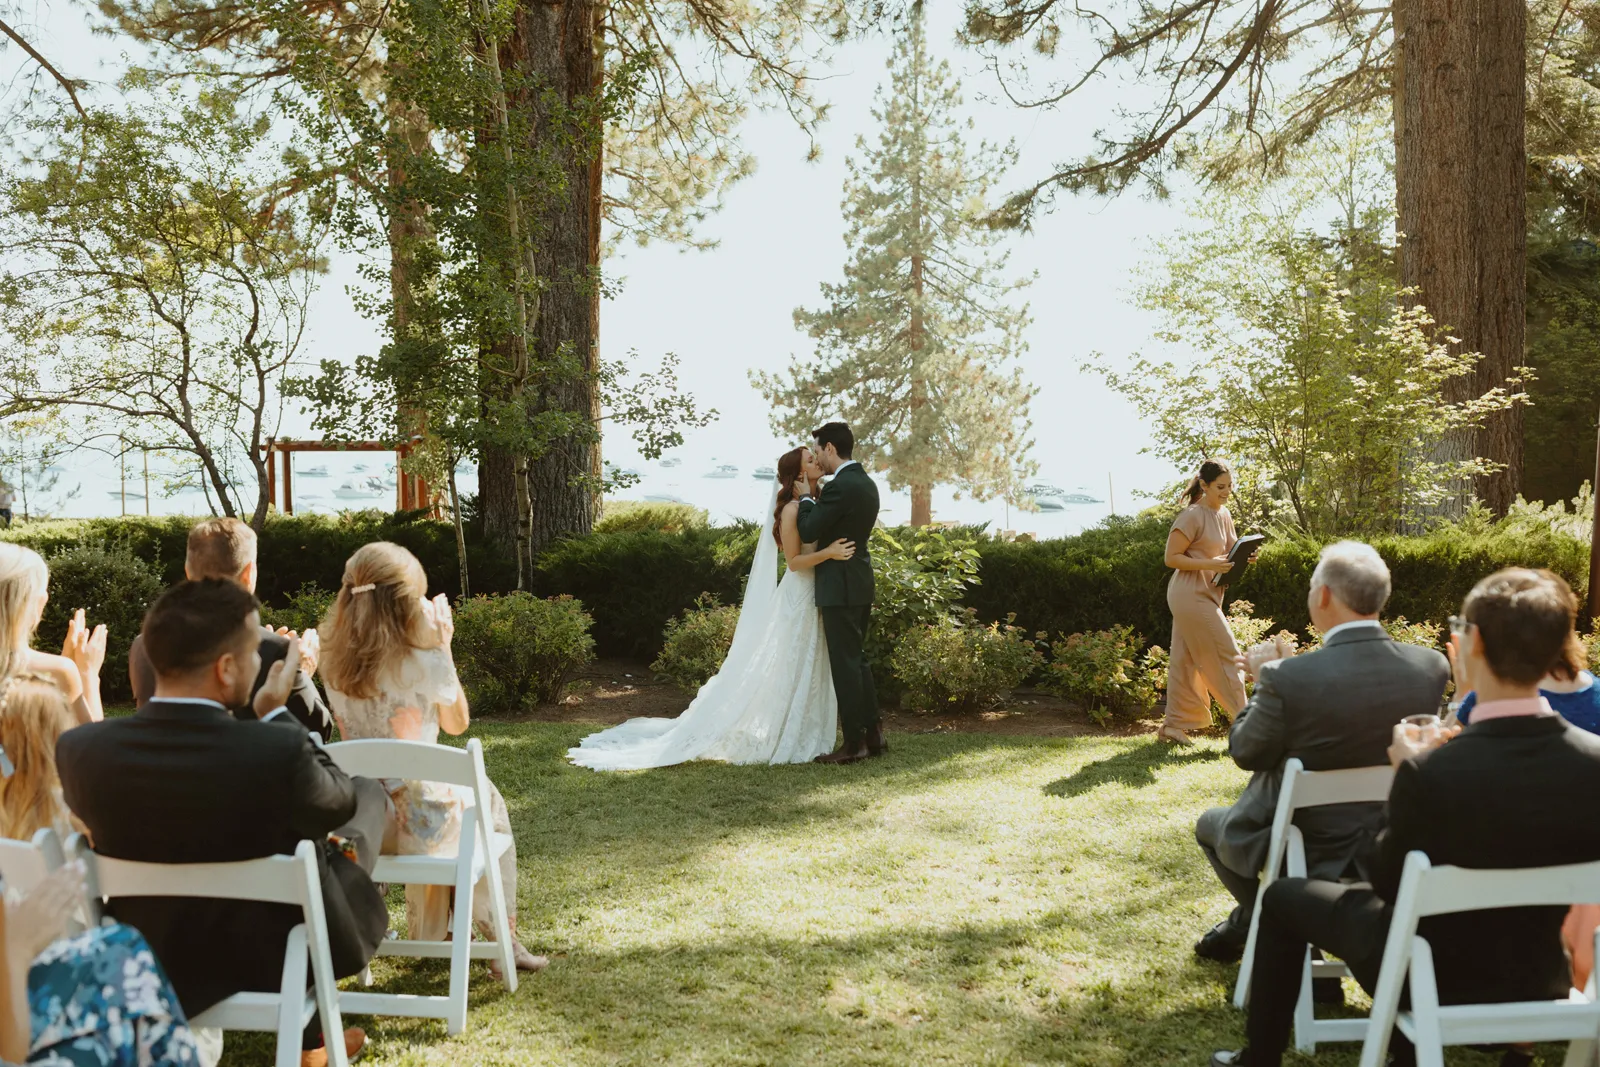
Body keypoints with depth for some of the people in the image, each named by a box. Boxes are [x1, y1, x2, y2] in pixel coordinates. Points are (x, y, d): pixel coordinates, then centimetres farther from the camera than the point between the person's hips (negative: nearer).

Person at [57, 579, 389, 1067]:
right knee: (369, 793, 18)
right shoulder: (280, 751, -30)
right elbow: (341, 801, -9)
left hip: (153, 962, 5)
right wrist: (276, 714, 0)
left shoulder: (79, 749, -18)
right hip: (278, 956, -4)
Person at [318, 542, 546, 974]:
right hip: (418, 825, -5)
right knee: (488, 800, 29)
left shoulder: (334, 663, -5)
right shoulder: (425, 664, -21)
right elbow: (457, 723, -1)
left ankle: (428, 934, 49)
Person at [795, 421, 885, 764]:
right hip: (860, 584, 10)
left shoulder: (840, 486, -18)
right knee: (857, 659, 16)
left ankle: (854, 741, 2)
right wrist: (814, 497, 11)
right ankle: (873, 734, 19)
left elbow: (808, 532, -17)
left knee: (845, 664, -3)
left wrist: (805, 498, -2)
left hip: (839, 587, -9)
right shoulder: (866, 483, 12)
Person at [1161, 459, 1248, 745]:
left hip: (1207, 594, 9)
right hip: (1191, 595, -9)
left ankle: (1174, 724, 15)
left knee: (1186, 659, 10)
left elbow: (1231, 551, 22)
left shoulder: (1224, 515, 12)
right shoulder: (1192, 516, -14)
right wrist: (1210, 564, -23)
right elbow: (1171, 558, -16)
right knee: (1225, 655, -4)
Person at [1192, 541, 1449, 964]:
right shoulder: (1432, 667, -12)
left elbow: (1246, 753, -12)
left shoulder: (1286, 678, -28)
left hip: (1309, 849, -5)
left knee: (1211, 824, 26)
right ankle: (1248, 925, 42)